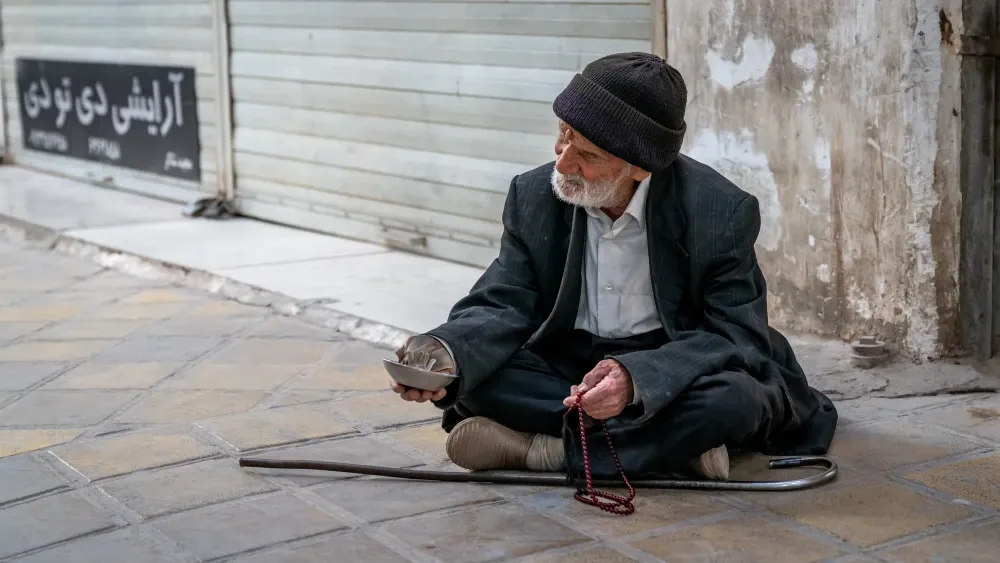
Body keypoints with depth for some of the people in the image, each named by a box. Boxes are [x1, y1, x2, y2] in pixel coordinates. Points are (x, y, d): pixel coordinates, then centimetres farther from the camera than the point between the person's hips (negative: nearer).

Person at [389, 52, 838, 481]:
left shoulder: (721, 212, -15)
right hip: (567, 368, 3)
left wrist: (637, 376, -35)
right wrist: (445, 351, -31)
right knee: (472, 372, -25)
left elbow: (737, 335, -16)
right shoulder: (533, 196, -4)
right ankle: (672, 441, -22)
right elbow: (503, 306, -6)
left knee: (733, 397, -36)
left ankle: (543, 450, -23)